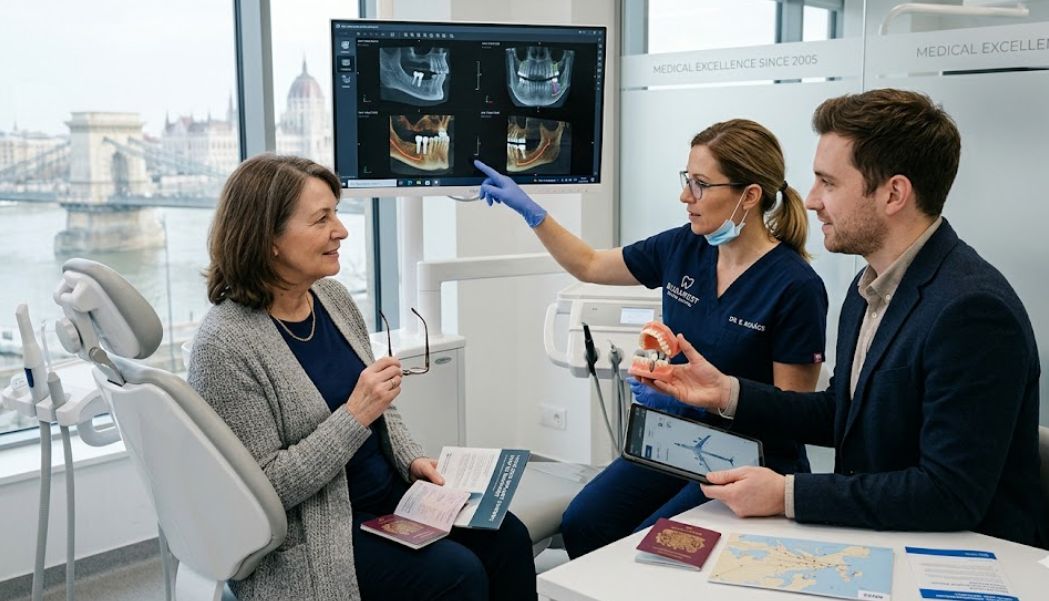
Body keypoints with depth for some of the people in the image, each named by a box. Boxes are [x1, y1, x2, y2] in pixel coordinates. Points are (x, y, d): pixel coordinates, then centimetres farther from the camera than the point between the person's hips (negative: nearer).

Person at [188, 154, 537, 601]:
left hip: (387, 494, 7)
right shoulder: (225, 344, -21)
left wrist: (412, 459, 0)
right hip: (310, 538, -7)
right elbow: (263, 488, -21)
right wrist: (355, 415, -26)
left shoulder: (332, 296, 1)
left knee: (508, 539, -4)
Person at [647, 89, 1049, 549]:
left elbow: (951, 494, -25)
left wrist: (786, 494, -24)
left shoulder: (971, 311, -24)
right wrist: (728, 394, 2)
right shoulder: (873, 286, 5)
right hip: (873, 538, 7)